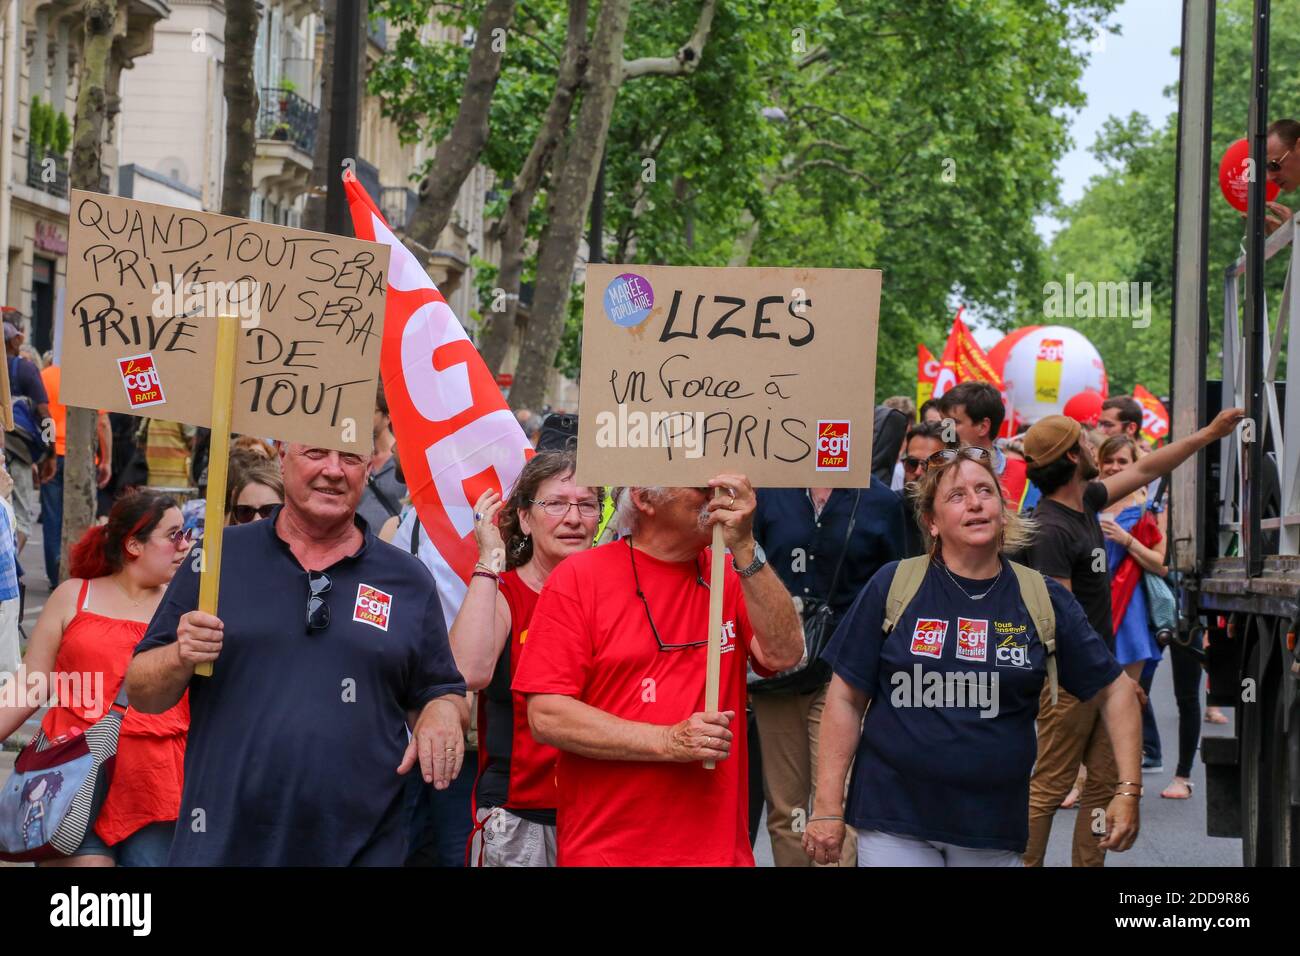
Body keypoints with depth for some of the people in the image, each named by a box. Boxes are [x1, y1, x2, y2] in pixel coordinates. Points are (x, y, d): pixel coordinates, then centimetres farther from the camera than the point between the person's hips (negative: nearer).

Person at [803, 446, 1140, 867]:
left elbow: (1113, 690, 8)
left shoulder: (1044, 600, 1)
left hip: (993, 830, 1)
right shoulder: (893, 587, -2)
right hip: (893, 820, -1)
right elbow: (847, 698, 0)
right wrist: (828, 806, -4)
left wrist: (1128, 791, -2)